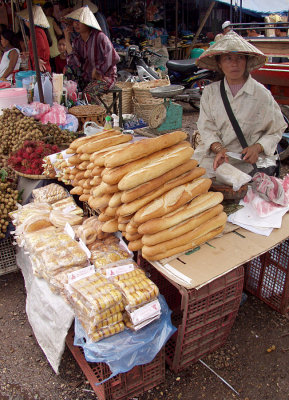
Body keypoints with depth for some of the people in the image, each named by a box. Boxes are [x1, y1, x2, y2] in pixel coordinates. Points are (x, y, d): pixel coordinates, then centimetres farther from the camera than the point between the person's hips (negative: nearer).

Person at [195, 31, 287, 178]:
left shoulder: (262, 94, -1)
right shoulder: (210, 91, 6)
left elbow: (275, 131, 5)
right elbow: (206, 127, 0)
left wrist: (257, 147, -13)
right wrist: (218, 148, -19)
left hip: (248, 161, -1)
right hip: (213, 157, 2)